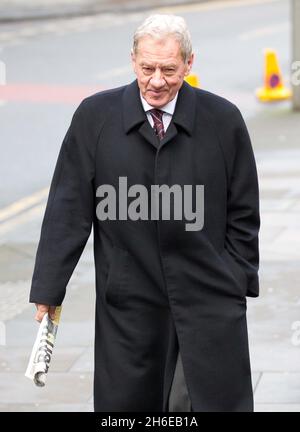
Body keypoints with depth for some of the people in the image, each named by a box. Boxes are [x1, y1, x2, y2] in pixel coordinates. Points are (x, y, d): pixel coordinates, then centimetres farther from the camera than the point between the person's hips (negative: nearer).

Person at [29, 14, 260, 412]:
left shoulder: (224, 120, 0)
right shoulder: (95, 117, -1)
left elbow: (243, 215, 7)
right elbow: (68, 210, 1)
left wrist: (237, 283, 4)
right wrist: (49, 290, -1)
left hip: (210, 304, 0)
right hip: (128, 302, 0)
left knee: (221, 401, 0)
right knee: (125, 401, 3)